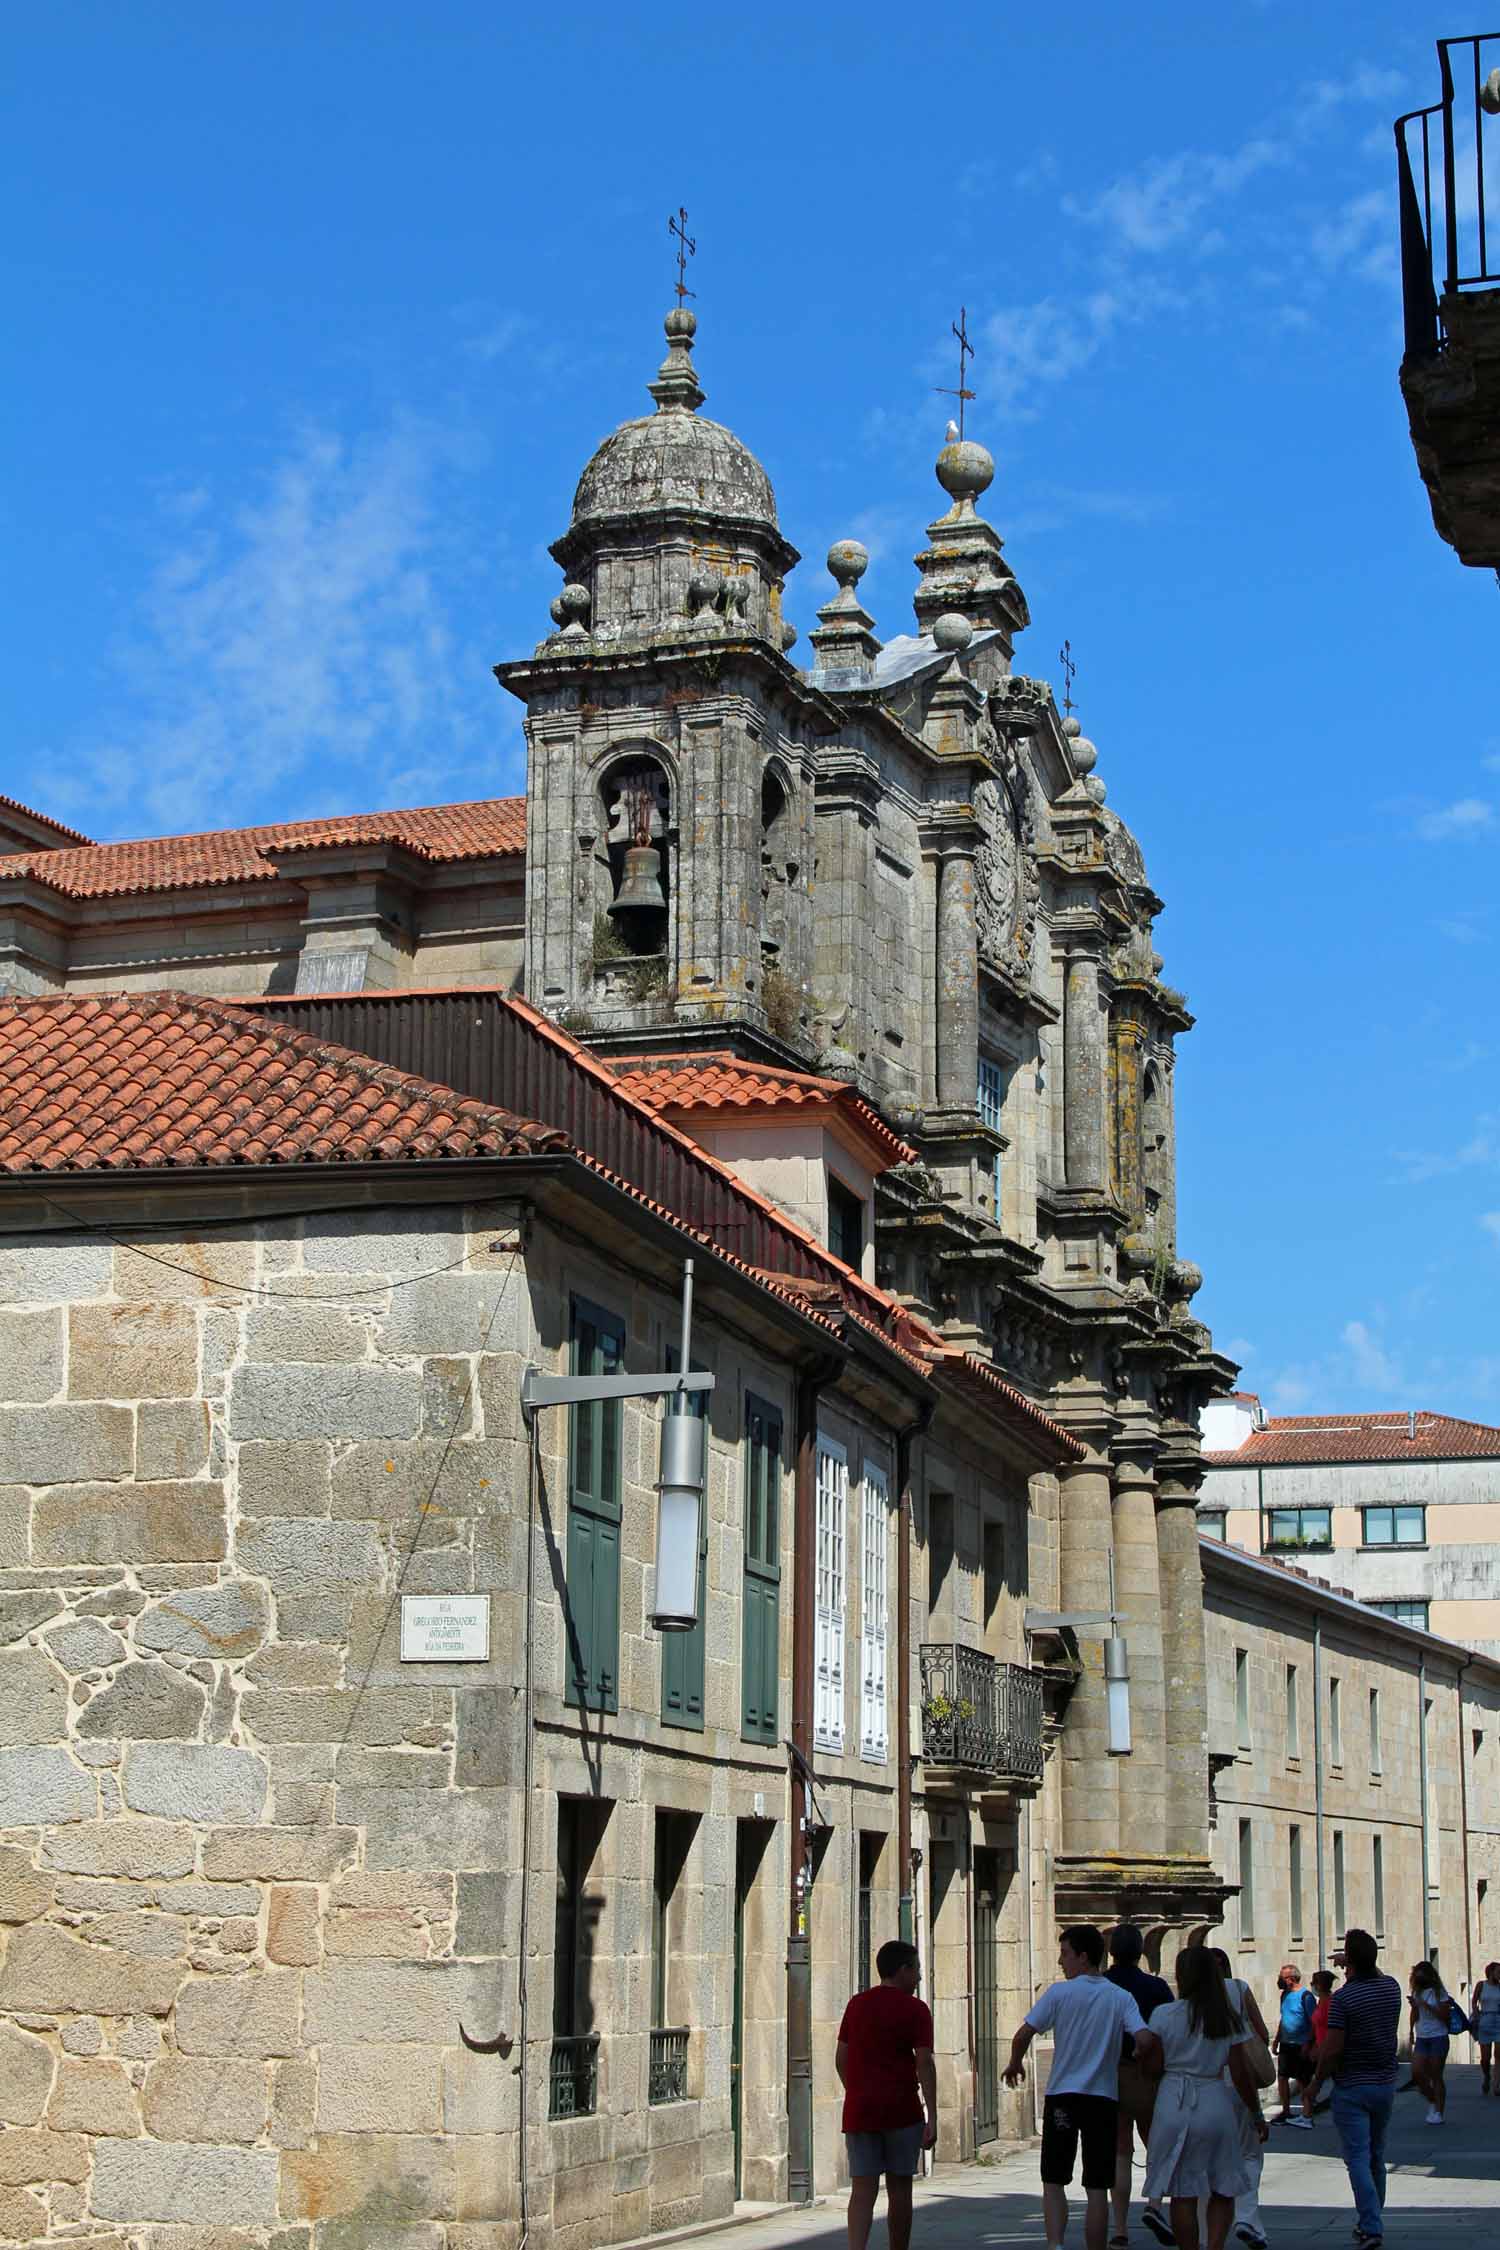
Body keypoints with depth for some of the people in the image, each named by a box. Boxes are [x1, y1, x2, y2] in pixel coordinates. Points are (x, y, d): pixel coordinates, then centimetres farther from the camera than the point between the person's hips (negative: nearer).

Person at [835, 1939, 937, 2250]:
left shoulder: (857, 2004, 10)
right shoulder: (915, 2009, -5)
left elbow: (841, 2058, 12)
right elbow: (924, 2063, -12)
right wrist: (932, 2116, -12)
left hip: (859, 2111, 3)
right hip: (902, 2111, -3)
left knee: (862, 2190, -3)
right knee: (899, 2189, 9)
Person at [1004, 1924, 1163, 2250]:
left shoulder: (1059, 1993, -5)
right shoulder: (1121, 1998, 1)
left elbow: (1023, 2034, -7)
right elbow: (1145, 2040, -10)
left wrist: (1015, 2064, 13)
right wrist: (1141, 2065, 12)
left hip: (1062, 2096, -1)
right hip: (1104, 2097, 2)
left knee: (1053, 2181, 8)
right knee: (1097, 2188, 5)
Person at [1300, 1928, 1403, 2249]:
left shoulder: (1343, 1997, -16)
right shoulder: (1392, 1988, 1)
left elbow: (1332, 2049, -18)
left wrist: (1314, 2085, -7)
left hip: (1351, 2087, -6)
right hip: (1385, 2084, 6)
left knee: (1357, 2158, -6)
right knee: (1376, 2157, 18)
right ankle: (1372, 2221, 27)